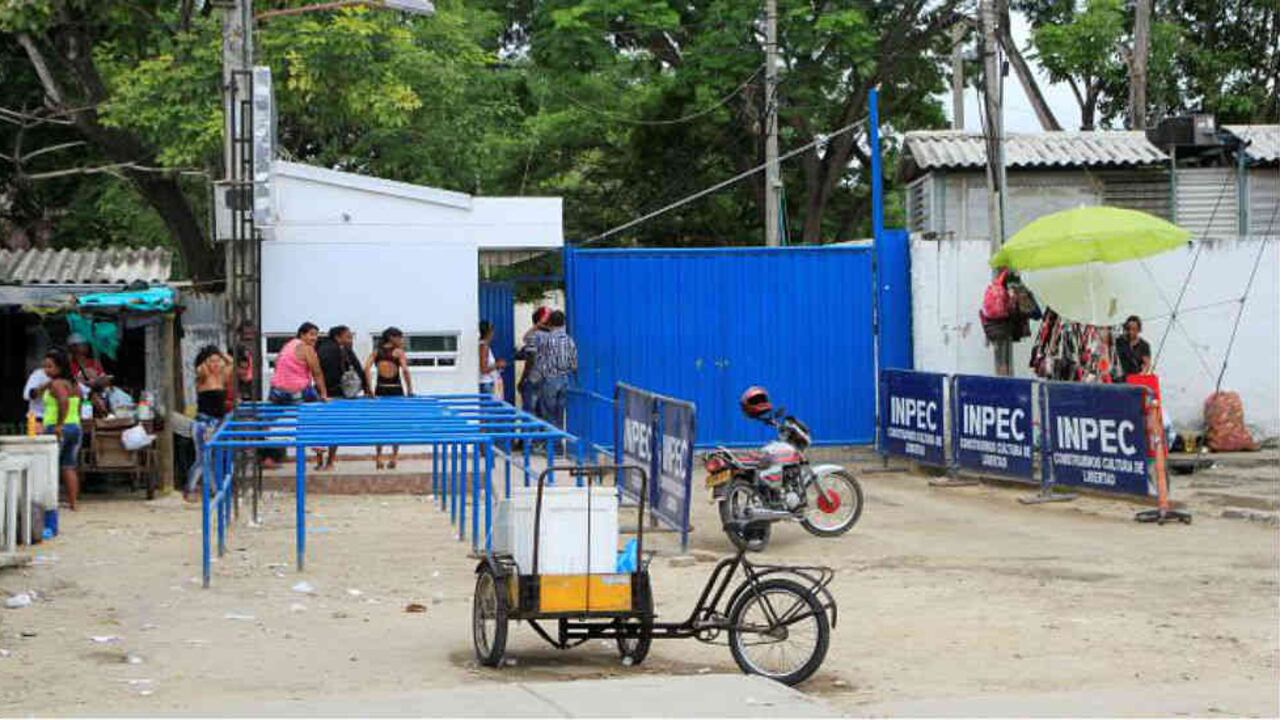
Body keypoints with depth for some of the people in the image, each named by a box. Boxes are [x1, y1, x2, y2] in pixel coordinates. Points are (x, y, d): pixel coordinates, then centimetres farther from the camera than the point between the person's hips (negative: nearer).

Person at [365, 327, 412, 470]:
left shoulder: (376, 352, 6)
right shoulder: (398, 352, -4)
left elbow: (366, 369, -6)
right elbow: (405, 370, -16)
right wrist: (410, 391, -10)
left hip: (380, 390, 3)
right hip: (396, 390, -3)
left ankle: (378, 458, 9)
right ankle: (394, 458, 7)